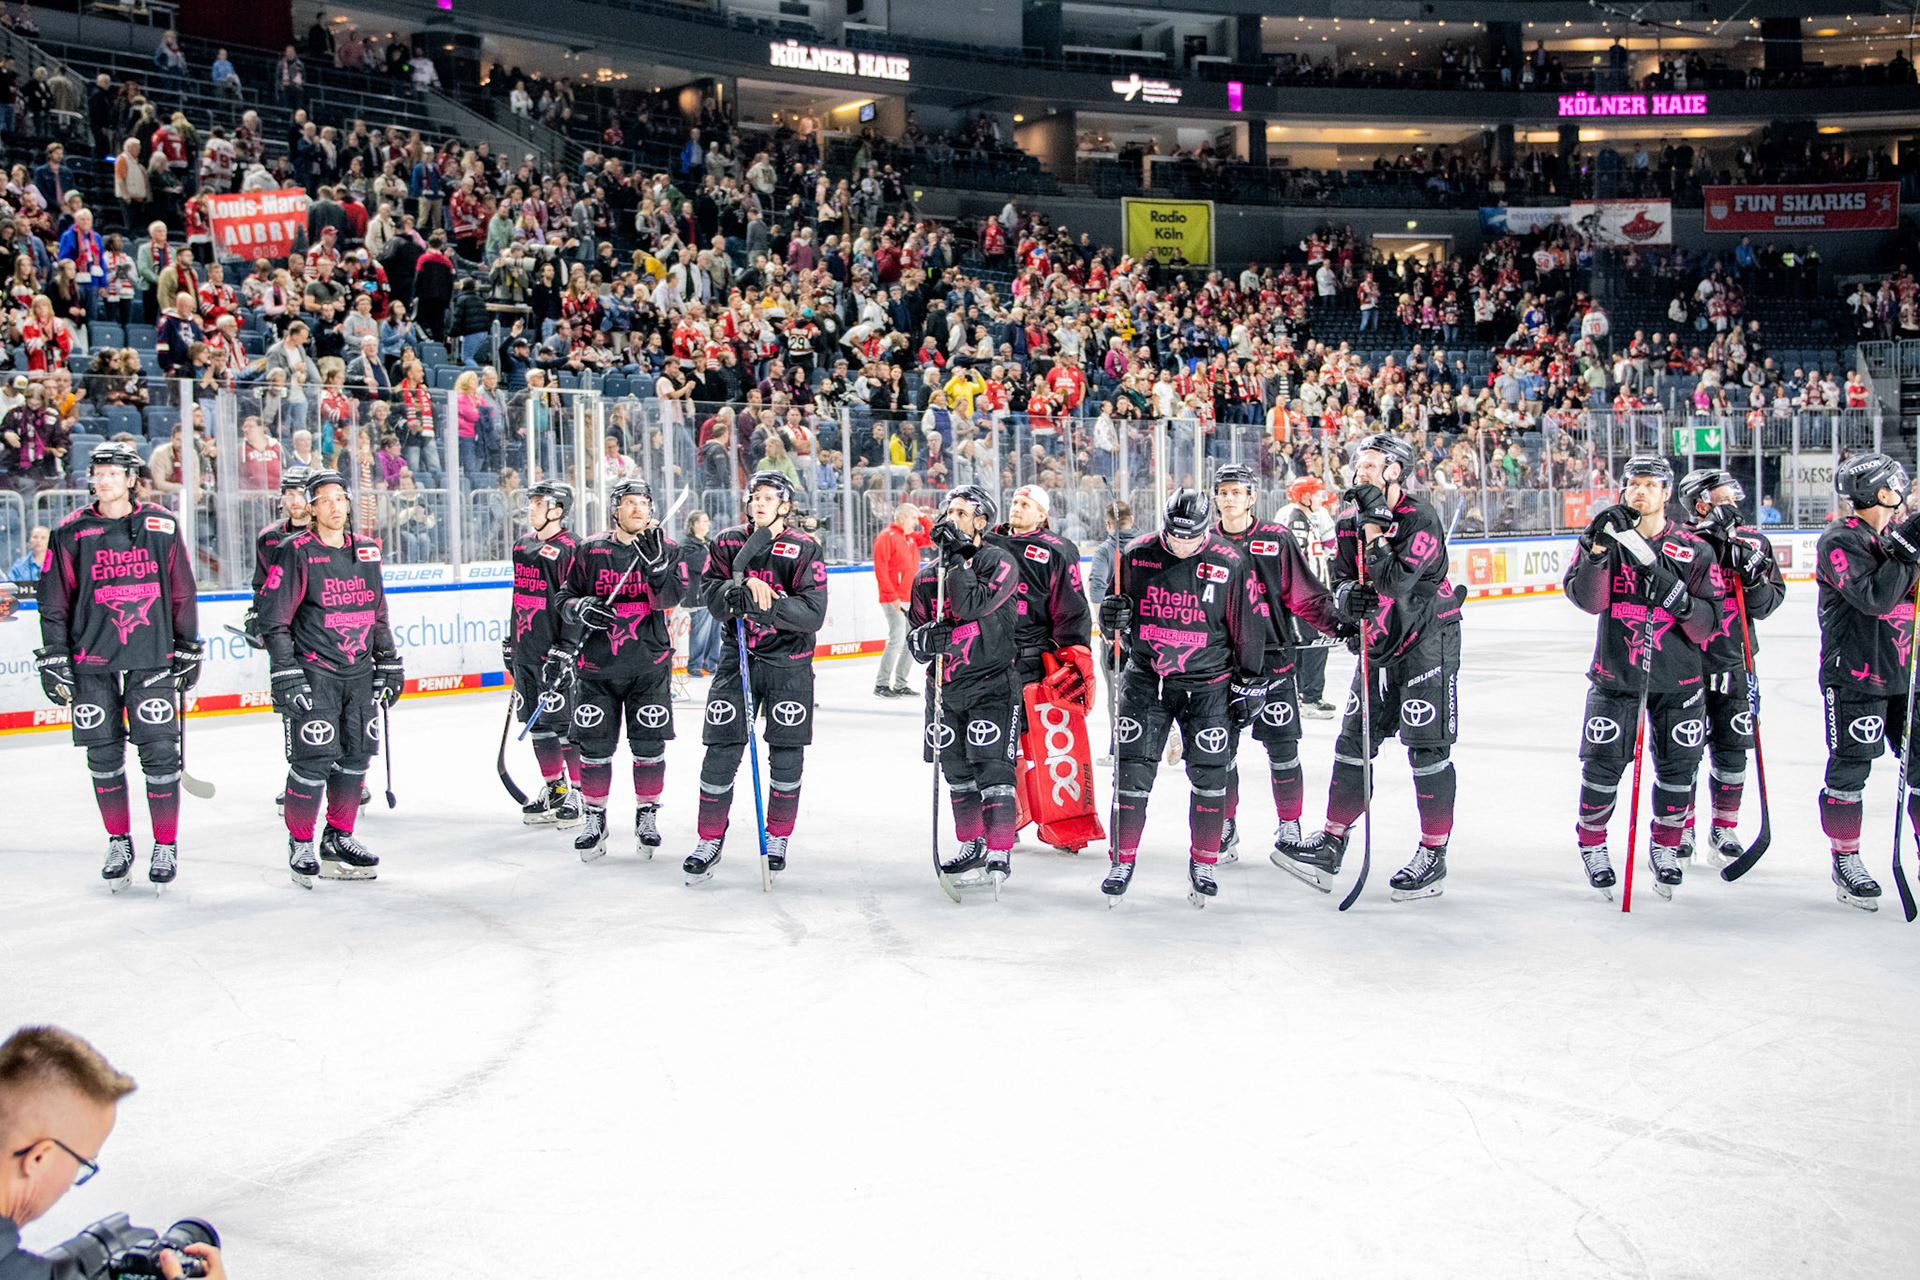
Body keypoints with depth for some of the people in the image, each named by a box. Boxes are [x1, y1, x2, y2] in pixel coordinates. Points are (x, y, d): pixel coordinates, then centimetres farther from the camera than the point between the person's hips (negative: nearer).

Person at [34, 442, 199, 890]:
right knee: (104, 757, 7)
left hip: (152, 660, -1)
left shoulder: (162, 526, 4)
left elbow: (182, 593, 9)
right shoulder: (72, 533, 3)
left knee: (160, 753, -5)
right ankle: (119, 843, 22)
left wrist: (188, 650, 9)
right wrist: (54, 658, 1)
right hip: (92, 662, 1)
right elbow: (55, 601, 6)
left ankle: (166, 847, 8)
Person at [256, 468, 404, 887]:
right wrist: (285, 674, -13)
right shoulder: (297, 553, -8)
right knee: (313, 759, -8)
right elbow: (274, 618, -9)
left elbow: (378, 613, 19)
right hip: (313, 672, -6)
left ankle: (338, 839, 21)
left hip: (359, 673, 6)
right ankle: (300, 844, 7)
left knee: (355, 757, 8)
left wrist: (388, 664, 17)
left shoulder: (366, 552, 10)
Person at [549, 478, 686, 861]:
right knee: (594, 745, 2)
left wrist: (654, 558, -27)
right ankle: (595, 819, 17)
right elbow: (566, 598, 8)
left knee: (649, 745, 2)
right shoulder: (590, 550, 2)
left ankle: (647, 815, 19)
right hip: (596, 665, 0)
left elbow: (667, 599, -13)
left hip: (649, 664, 0)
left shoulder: (665, 549, 1)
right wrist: (581, 607, -13)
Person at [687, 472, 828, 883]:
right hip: (736, 656, 2)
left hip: (788, 662, -1)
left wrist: (766, 603, -26)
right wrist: (735, 591, -24)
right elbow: (709, 590, -3)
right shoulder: (727, 542, 6)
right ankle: (710, 840, 11)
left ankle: (778, 838, 22)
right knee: (721, 752, -2)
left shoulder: (804, 549, -5)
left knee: (786, 756, 3)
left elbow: (813, 612, -13)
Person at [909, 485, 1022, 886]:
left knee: (992, 769, -9)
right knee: (957, 772, 12)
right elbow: (916, 632, 9)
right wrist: (926, 637, -14)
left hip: (991, 683, -6)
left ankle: (999, 853, -3)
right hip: (945, 685, 6)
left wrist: (956, 560, -18)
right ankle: (971, 848, 25)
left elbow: (973, 606, -22)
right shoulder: (928, 575, 12)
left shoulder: (997, 561, -6)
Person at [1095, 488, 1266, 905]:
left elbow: (1248, 628, 1)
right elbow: (1115, 606, 10)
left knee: (1209, 775, 2)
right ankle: (1123, 862, 12)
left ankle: (1203, 863, 18)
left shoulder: (1230, 566, -8)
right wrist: (1112, 615, -14)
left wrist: (1249, 686, 3)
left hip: (1207, 686, -1)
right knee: (1132, 772, -1)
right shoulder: (1135, 556, -3)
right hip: (1144, 680, 1)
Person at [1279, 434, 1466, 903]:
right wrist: (1348, 595, -10)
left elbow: (1396, 583, -27)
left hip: (1427, 640, -7)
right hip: (1378, 645, 7)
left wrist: (1375, 527, -25)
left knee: (1428, 748, -5)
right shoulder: (1351, 521, 6)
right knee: (1354, 741, 6)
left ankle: (1433, 856, 5)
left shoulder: (1420, 520, -17)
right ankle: (1330, 846, 11)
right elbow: (1343, 578, 12)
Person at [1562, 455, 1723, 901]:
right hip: (1615, 674, -1)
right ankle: (1592, 844, 20)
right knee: (1603, 764, -2)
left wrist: (1675, 595, -25)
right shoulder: (1607, 537, 0)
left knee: (1677, 767, 7)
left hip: (1678, 679, 1)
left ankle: (1665, 847, 27)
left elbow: (1708, 624, -6)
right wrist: (1597, 550, -28)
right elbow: (1587, 600, -15)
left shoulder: (1693, 551, -1)